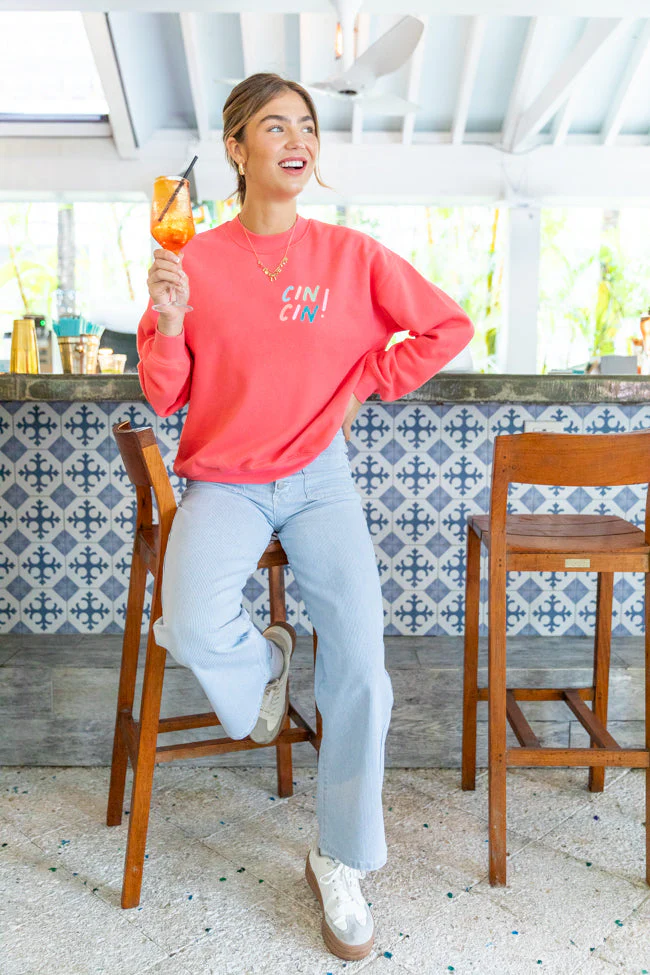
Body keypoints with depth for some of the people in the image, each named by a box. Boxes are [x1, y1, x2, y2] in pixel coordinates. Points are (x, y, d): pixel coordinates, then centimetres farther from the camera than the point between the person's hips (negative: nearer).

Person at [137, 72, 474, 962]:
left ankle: (341, 862, 10)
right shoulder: (195, 262, 0)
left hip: (317, 476, 1)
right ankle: (263, 660, 11)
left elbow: (447, 327, 9)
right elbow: (166, 397, 2)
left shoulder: (351, 254, 0)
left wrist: (364, 384, 2)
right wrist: (168, 323, -16)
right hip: (224, 480, 0)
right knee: (193, 630, -29)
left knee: (360, 661, -12)